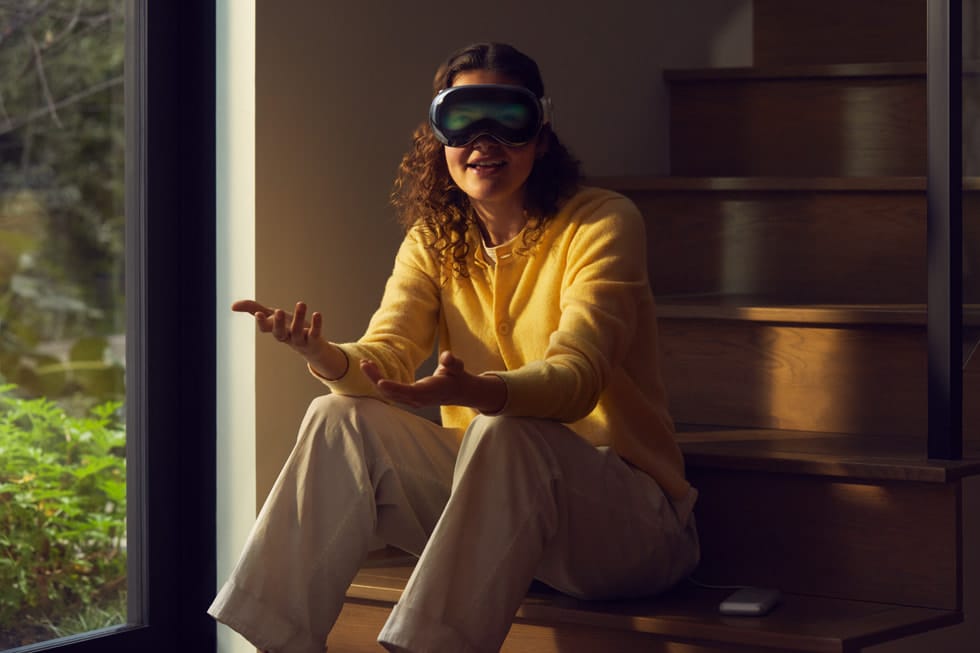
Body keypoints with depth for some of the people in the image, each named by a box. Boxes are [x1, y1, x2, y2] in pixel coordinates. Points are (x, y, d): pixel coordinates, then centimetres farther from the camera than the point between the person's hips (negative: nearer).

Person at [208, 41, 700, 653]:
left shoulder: (603, 223, -10)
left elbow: (578, 377, -24)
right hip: (494, 495, 6)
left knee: (502, 435, -34)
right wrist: (328, 358, -33)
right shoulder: (433, 240, 8)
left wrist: (477, 392, -45)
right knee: (341, 419, -11)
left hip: (629, 515, -5)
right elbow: (387, 358, -8)